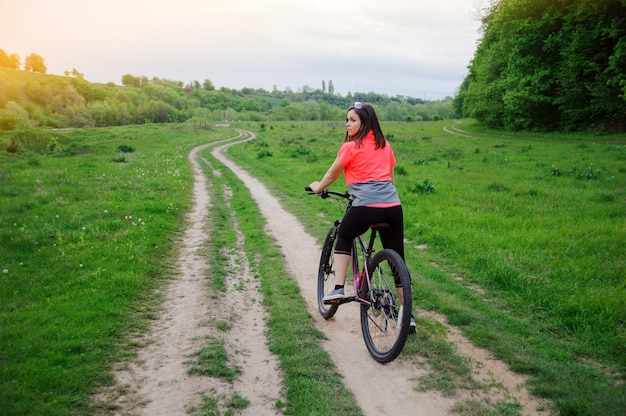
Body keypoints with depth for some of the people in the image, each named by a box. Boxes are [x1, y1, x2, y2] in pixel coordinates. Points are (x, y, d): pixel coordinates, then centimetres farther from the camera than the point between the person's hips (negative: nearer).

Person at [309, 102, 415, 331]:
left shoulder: (351, 147, 1)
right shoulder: (385, 146, 18)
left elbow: (332, 174, 14)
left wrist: (318, 187, 32)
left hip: (365, 207, -5)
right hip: (393, 207, 5)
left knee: (343, 238, 24)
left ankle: (338, 288, 15)